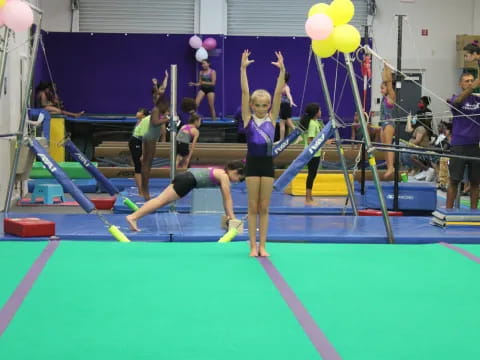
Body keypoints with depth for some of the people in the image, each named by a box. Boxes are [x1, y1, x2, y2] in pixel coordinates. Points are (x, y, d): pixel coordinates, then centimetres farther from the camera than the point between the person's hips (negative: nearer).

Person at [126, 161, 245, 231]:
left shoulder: (222, 173, 21)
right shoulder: (224, 177, -6)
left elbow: (226, 198, 27)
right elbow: (227, 198, -5)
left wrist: (229, 215, 29)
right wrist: (232, 217, -1)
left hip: (186, 177, 9)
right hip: (187, 180, -9)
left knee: (161, 200, 3)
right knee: (161, 200, -11)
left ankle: (133, 217, -2)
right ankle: (133, 217, -17)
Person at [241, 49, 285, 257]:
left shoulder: (272, 118, 4)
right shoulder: (248, 118, 0)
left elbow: (278, 93, -3)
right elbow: (244, 92, -6)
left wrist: (282, 70, -10)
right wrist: (243, 68, -12)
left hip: (268, 163, 2)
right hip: (252, 163, -1)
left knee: (264, 207, 6)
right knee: (253, 207, 3)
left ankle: (262, 245, 11)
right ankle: (253, 246, 8)